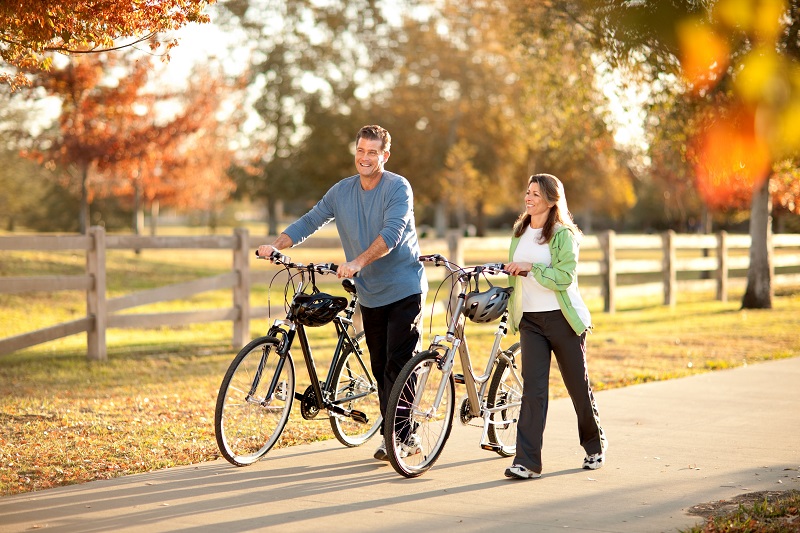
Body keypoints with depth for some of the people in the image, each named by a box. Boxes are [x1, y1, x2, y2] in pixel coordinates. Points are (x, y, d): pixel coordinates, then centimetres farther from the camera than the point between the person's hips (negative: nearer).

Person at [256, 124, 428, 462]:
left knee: (399, 365, -11)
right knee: (381, 369, 8)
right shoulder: (342, 191, 7)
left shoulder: (398, 188, -10)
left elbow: (391, 234, -23)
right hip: (370, 295, 6)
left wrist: (357, 263, -35)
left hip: (404, 291, -6)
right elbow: (309, 222, 7)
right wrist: (276, 245, -9)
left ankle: (406, 436, -6)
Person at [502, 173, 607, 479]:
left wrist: (531, 268, -23)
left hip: (562, 319, -4)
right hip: (530, 320, 4)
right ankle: (527, 462, -11)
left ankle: (595, 445, 31)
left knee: (578, 385, 8)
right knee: (533, 388, -7)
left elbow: (565, 276, -19)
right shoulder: (519, 231, 11)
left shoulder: (564, 235, -8)